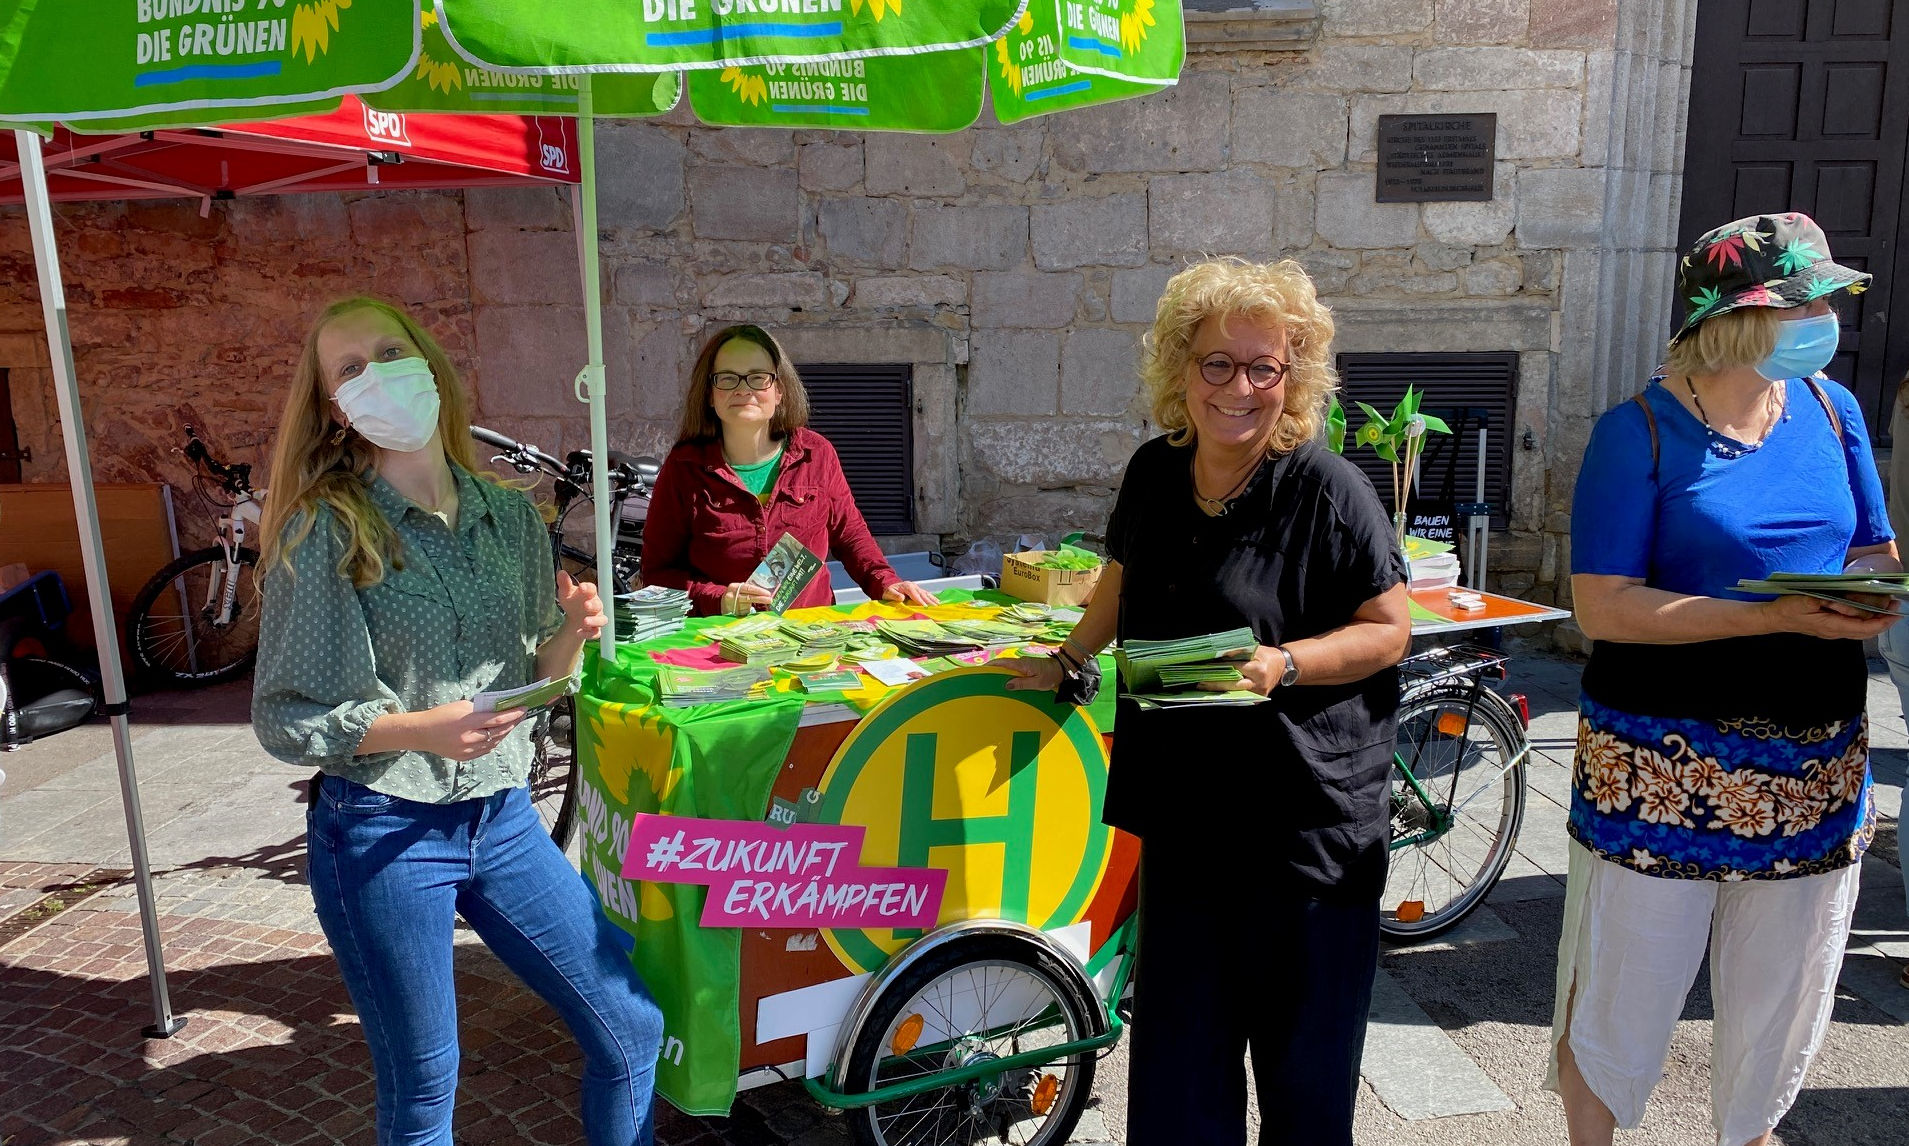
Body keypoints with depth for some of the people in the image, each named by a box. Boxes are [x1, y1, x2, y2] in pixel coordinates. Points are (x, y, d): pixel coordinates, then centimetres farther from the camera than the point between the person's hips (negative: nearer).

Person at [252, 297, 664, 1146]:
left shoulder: (511, 514, 3)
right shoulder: (325, 531, -10)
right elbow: (284, 719, -7)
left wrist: (572, 633, -11)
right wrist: (421, 731, -23)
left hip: (502, 818, 4)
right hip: (380, 838, -4)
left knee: (631, 1028, 7)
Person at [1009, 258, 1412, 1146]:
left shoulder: (1327, 489, -12)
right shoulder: (1155, 473, 4)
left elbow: (1389, 630, -9)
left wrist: (1283, 664, -23)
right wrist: (1068, 660, 22)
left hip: (1306, 814, -5)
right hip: (1184, 797, 5)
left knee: (1301, 1041, 8)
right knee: (1179, 1035, 14)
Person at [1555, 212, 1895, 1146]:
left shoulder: (1831, 409, 5)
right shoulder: (1642, 432, -12)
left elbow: (1871, 551, 13)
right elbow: (1602, 607, -17)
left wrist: (1875, 592, -11)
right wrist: (1777, 617, -24)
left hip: (1816, 760, 6)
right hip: (1666, 768, -5)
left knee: (1782, 997, 21)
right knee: (1622, 995, 8)